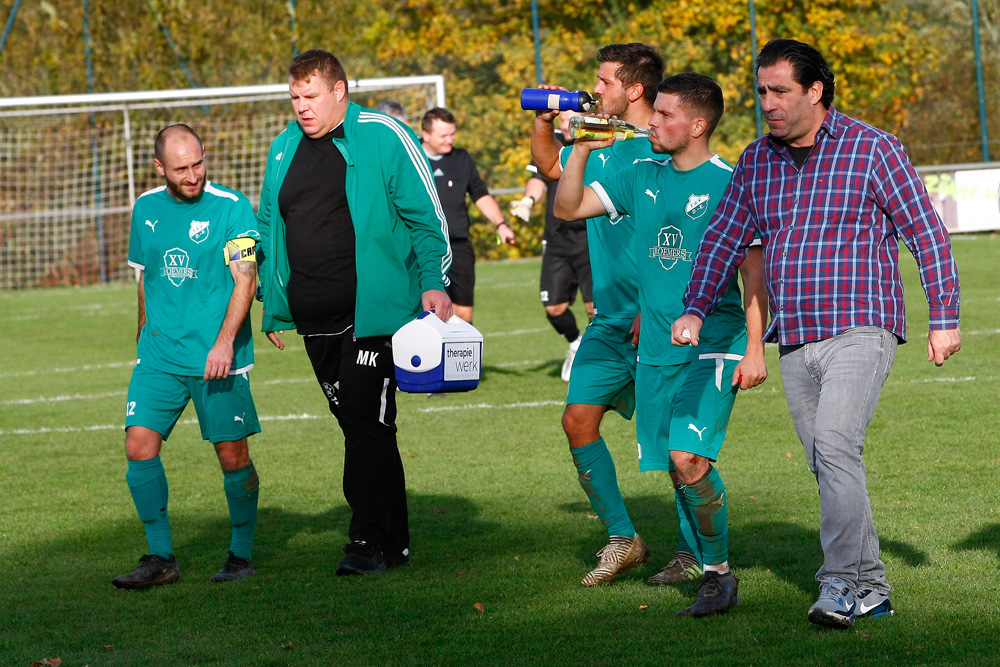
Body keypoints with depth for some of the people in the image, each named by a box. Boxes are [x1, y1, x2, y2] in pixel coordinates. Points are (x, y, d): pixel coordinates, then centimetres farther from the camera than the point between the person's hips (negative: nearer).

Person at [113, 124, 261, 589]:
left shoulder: (232, 207, -6)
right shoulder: (146, 208, 10)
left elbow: (245, 279, -12)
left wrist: (225, 341, -23)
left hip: (219, 358, -4)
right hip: (159, 355, 4)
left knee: (232, 454, -1)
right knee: (139, 445, -7)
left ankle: (242, 554, 17)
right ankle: (161, 557, 3)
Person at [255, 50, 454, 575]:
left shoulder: (383, 137, -4)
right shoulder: (284, 148, 14)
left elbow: (426, 216, -4)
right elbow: (268, 228, 23)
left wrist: (433, 283, -13)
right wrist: (273, 304, 21)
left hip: (373, 311, -6)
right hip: (315, 318, 6)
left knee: (367, 422, -10)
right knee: (355, 424, 10)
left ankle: (369, 542, -7)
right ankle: (393, 543, 17)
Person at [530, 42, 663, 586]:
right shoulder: (599, 145, 11)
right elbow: (550, 167, 30)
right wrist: (544, 122, 11)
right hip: (611, 321, 8)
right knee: (579, 418, 1)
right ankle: (622, 538, 11)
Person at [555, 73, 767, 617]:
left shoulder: (729, 185, -8)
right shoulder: (643, 178, 9)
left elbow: (754, 272, -6)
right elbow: (568, 207, 14)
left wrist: (755, 348, -11)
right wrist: (583, 150, -1)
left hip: (713, 345, -6)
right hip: (655, 347, 6)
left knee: (688, 456, -20)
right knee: (674, 463, 13)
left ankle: (719, 571, -9)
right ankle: (693, 552, 37)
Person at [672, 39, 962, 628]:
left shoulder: (873, 149, -3)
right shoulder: (757, 160, 12)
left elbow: (927, 233, -1)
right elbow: (725, 237, 16)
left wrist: (944, 319, -4)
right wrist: (696, 309, 3)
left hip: (860, 330, -6)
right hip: (794, 342, 6)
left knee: (835, 444, -23)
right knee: (830, 467, 7)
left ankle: (841, 584, -24)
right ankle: (871, 589, 15)